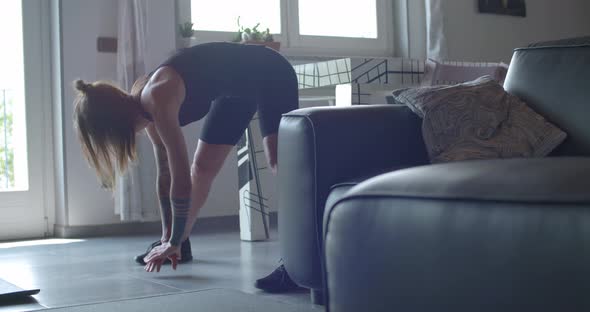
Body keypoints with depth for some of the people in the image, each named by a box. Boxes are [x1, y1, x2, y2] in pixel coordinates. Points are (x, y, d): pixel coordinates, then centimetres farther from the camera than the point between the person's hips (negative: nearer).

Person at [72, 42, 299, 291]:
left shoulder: (158, 99, -33)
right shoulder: (142, 101, -7)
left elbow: (181, 180, -32)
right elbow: (165, 172, 0)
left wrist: (173, 243, -21)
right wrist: (168, 239, 2)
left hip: (269, 74, -9)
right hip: (236, 90, 9)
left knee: (278, 162, -23)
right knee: (202, 167, 11)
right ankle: (183, 245, 25)